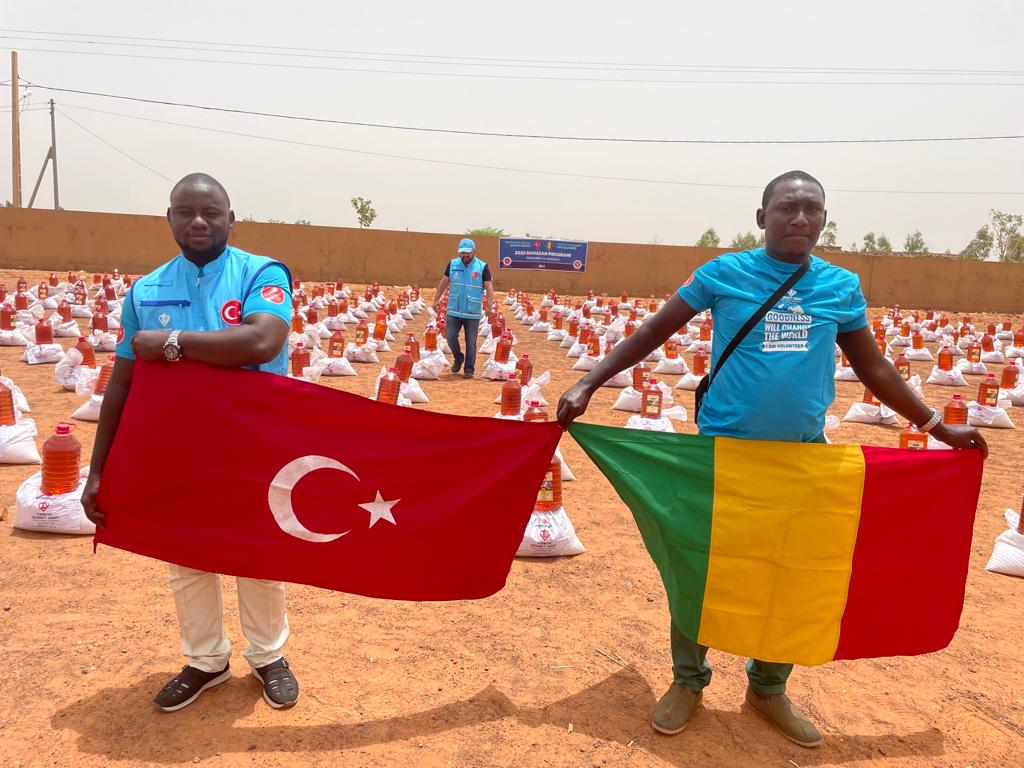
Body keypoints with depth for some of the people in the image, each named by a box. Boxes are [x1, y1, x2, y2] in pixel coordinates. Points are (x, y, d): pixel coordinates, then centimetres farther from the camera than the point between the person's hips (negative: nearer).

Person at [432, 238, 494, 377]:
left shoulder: (482, 267, -4)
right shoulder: (453, 264, 5)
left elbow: (489, 287, -7)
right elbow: (444, 282, 12)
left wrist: (490, 305, -19)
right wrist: (436, 299, 8)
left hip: (473, 313, -2)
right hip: (453, 310, 3)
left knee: (471, 342, 3)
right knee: (450, 336, -2)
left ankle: (469, 369, 14)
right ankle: (458, 358, 25)